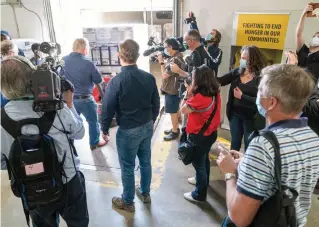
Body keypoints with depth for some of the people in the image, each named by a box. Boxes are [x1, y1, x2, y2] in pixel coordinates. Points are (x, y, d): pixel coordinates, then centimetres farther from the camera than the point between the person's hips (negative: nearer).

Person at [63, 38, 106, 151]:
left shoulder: (63, 60, -6)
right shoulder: (88, 63, -20)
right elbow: (99, 81, -9)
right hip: (85, 99, -5)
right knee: (93, 121, 16)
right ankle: (94, 143, 31)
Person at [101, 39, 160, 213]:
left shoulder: (116, 81, -21)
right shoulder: (149, 77, -6)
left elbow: (107, 108, -12)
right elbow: (156, 103, 4)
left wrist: (105, 128, 4)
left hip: (128, 131, -5)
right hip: (147, 127, 5)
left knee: (127, 168, 12)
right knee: (145, 162, 22)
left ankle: (128, 202, 32)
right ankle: (145, 193, 43)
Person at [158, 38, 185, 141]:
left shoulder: (175, 60, -24)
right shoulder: (175, 57, 7)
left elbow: (165, 75, -23)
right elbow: (168, 70, 11)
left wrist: (161, 62, -14)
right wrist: (164, 61, 0)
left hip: (172, 90, -10)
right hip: (172, 89, 10)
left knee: (173, 111, 3)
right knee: (174, 110, 20)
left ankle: (175, 132, 17)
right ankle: (175, 128, 34)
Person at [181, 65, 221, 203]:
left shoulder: (200, 97, -29)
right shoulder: (215, 93, -4)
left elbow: (183, 110, -19)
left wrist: (189, 93, -12)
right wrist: (192, 94, -3)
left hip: (199, 136, -9)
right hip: (210, 133, 9)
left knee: (198, 163, 8)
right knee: (204, 159, 28)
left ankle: (200, 195, 24)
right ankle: (203, 180, 51)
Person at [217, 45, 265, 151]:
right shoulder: (237, 72, 0)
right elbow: (221, 81, 1)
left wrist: (242, 96, -21)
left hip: (250, 117, -5)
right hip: (235, 114, 5)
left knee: (249, 146, 13)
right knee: (234, 144, 21)